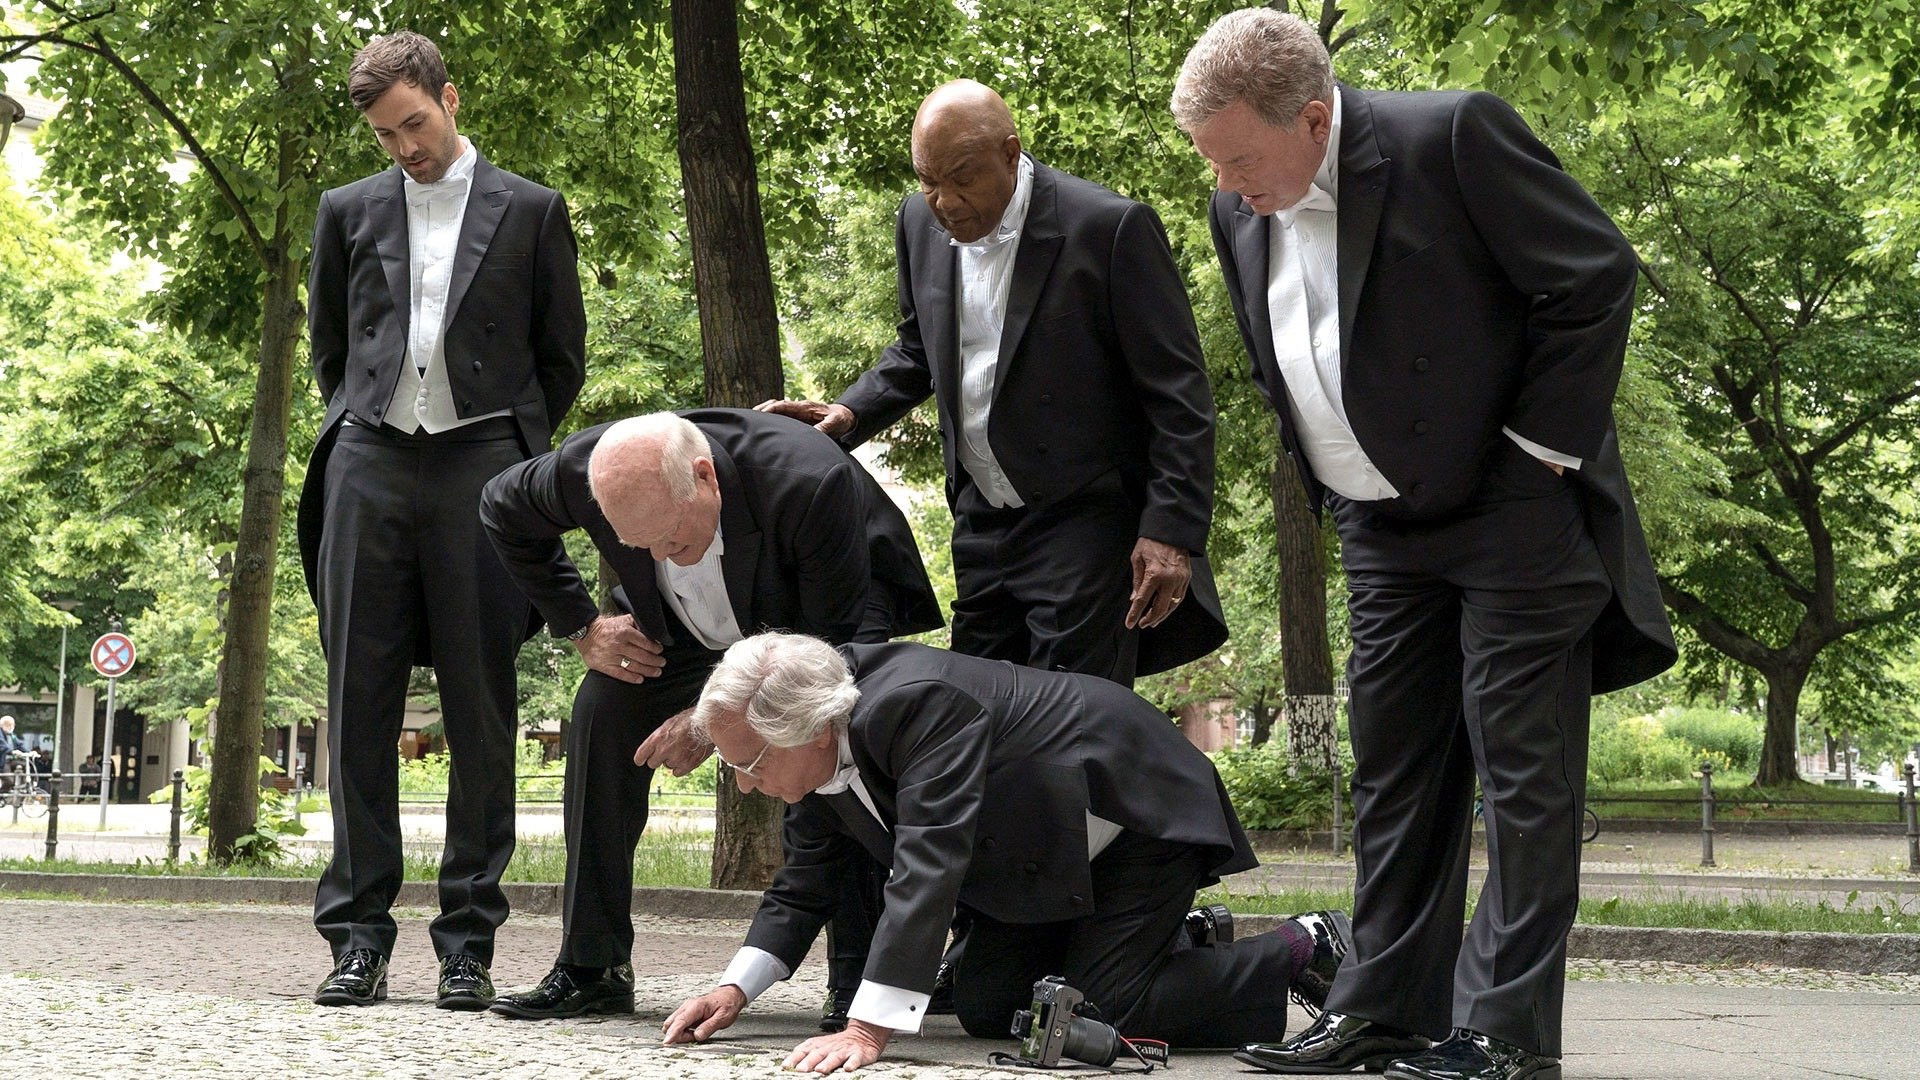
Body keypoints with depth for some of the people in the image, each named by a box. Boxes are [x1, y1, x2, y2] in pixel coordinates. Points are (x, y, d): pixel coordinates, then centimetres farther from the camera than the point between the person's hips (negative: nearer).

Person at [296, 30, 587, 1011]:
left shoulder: (530, 210, 9)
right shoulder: (349, 211, 16)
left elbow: (564, 353, 12)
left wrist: (518, 450, 8)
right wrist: (356, 428, 12)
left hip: (481, 467, -2)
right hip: (371, 464, 2)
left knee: (481, 711, -2)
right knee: (361, 703, -1)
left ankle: (469, 939, 1)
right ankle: (358, 934, 2)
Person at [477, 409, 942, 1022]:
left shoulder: (810, 481, -42)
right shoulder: (585, 470, -29)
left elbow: (835, 641, -30)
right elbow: (502, 511, -4)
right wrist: (580, 628, -10)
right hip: (693, 626, 4)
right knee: (602, 710, -15)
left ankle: (858, 984, -14)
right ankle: (589, 969, -6)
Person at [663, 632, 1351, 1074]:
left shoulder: (916, 703, -36)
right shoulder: (823, 750, -8)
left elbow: (929, 864, -42)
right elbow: (803, 886, 3)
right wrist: (734, 989, -13)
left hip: (1138, 813, -9)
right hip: (1046, 852, 9)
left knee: (1100, 1012, -17)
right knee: (984, 1008, 4)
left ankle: (1304, 953, 1)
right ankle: (1179, 939, 22)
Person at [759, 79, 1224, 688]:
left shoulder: (1109, 228, -15)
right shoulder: (922, 224, 5)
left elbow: (1178, 394, -12)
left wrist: (1172, 531, -18)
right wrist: (850, 414, 2)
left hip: (1086, 525, -6)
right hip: (981, 525, 7)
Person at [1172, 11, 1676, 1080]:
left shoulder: (1451, 136, -18)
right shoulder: (1242, 210, 3)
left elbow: (1598, 273, -15)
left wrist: (1540, 446, -13)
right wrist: (1330, 491, 10)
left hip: (1516, 508, -7)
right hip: (1384, 530, 7)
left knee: (1524, 775, -4)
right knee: (1395, 774, 10)